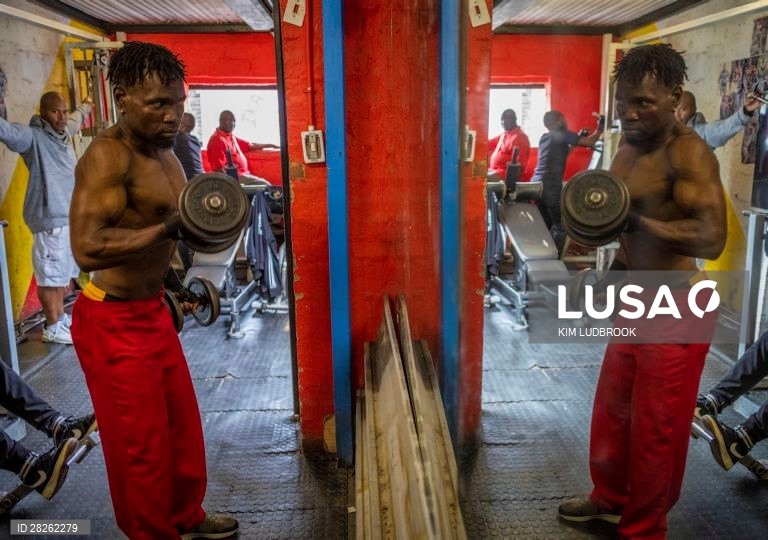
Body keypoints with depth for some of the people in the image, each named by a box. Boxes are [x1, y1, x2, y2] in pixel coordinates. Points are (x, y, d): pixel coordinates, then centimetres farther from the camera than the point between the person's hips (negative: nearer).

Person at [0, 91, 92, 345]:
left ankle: (60, 317, 32)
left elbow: (76, 120, 35)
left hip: (70, 216, 9)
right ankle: (53, 328, 10)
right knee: (50, 275, 0)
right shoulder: (33, 137, -12)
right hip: (50, 219, -9)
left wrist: (86, 106, 54)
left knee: (65, 272, 18)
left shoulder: (65, 132, 11)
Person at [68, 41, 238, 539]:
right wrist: (172, 227, -37)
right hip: (113, 322, -9)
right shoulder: (107, 156, -21)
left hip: (152, 310, 9)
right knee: (141, 445, 6)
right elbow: (88, 248, -34)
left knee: (182, 424, 19)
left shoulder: (164, 150, 8)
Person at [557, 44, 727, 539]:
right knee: (612, 409, 19)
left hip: (677, 309, -8)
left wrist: (634, 222, -37)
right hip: (636, 298, 8)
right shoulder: (630, 146, 7)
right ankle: (609, 498, 41)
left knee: (656, 428, 6)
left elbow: (711, 238, -30)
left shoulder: (689, 153, -20)